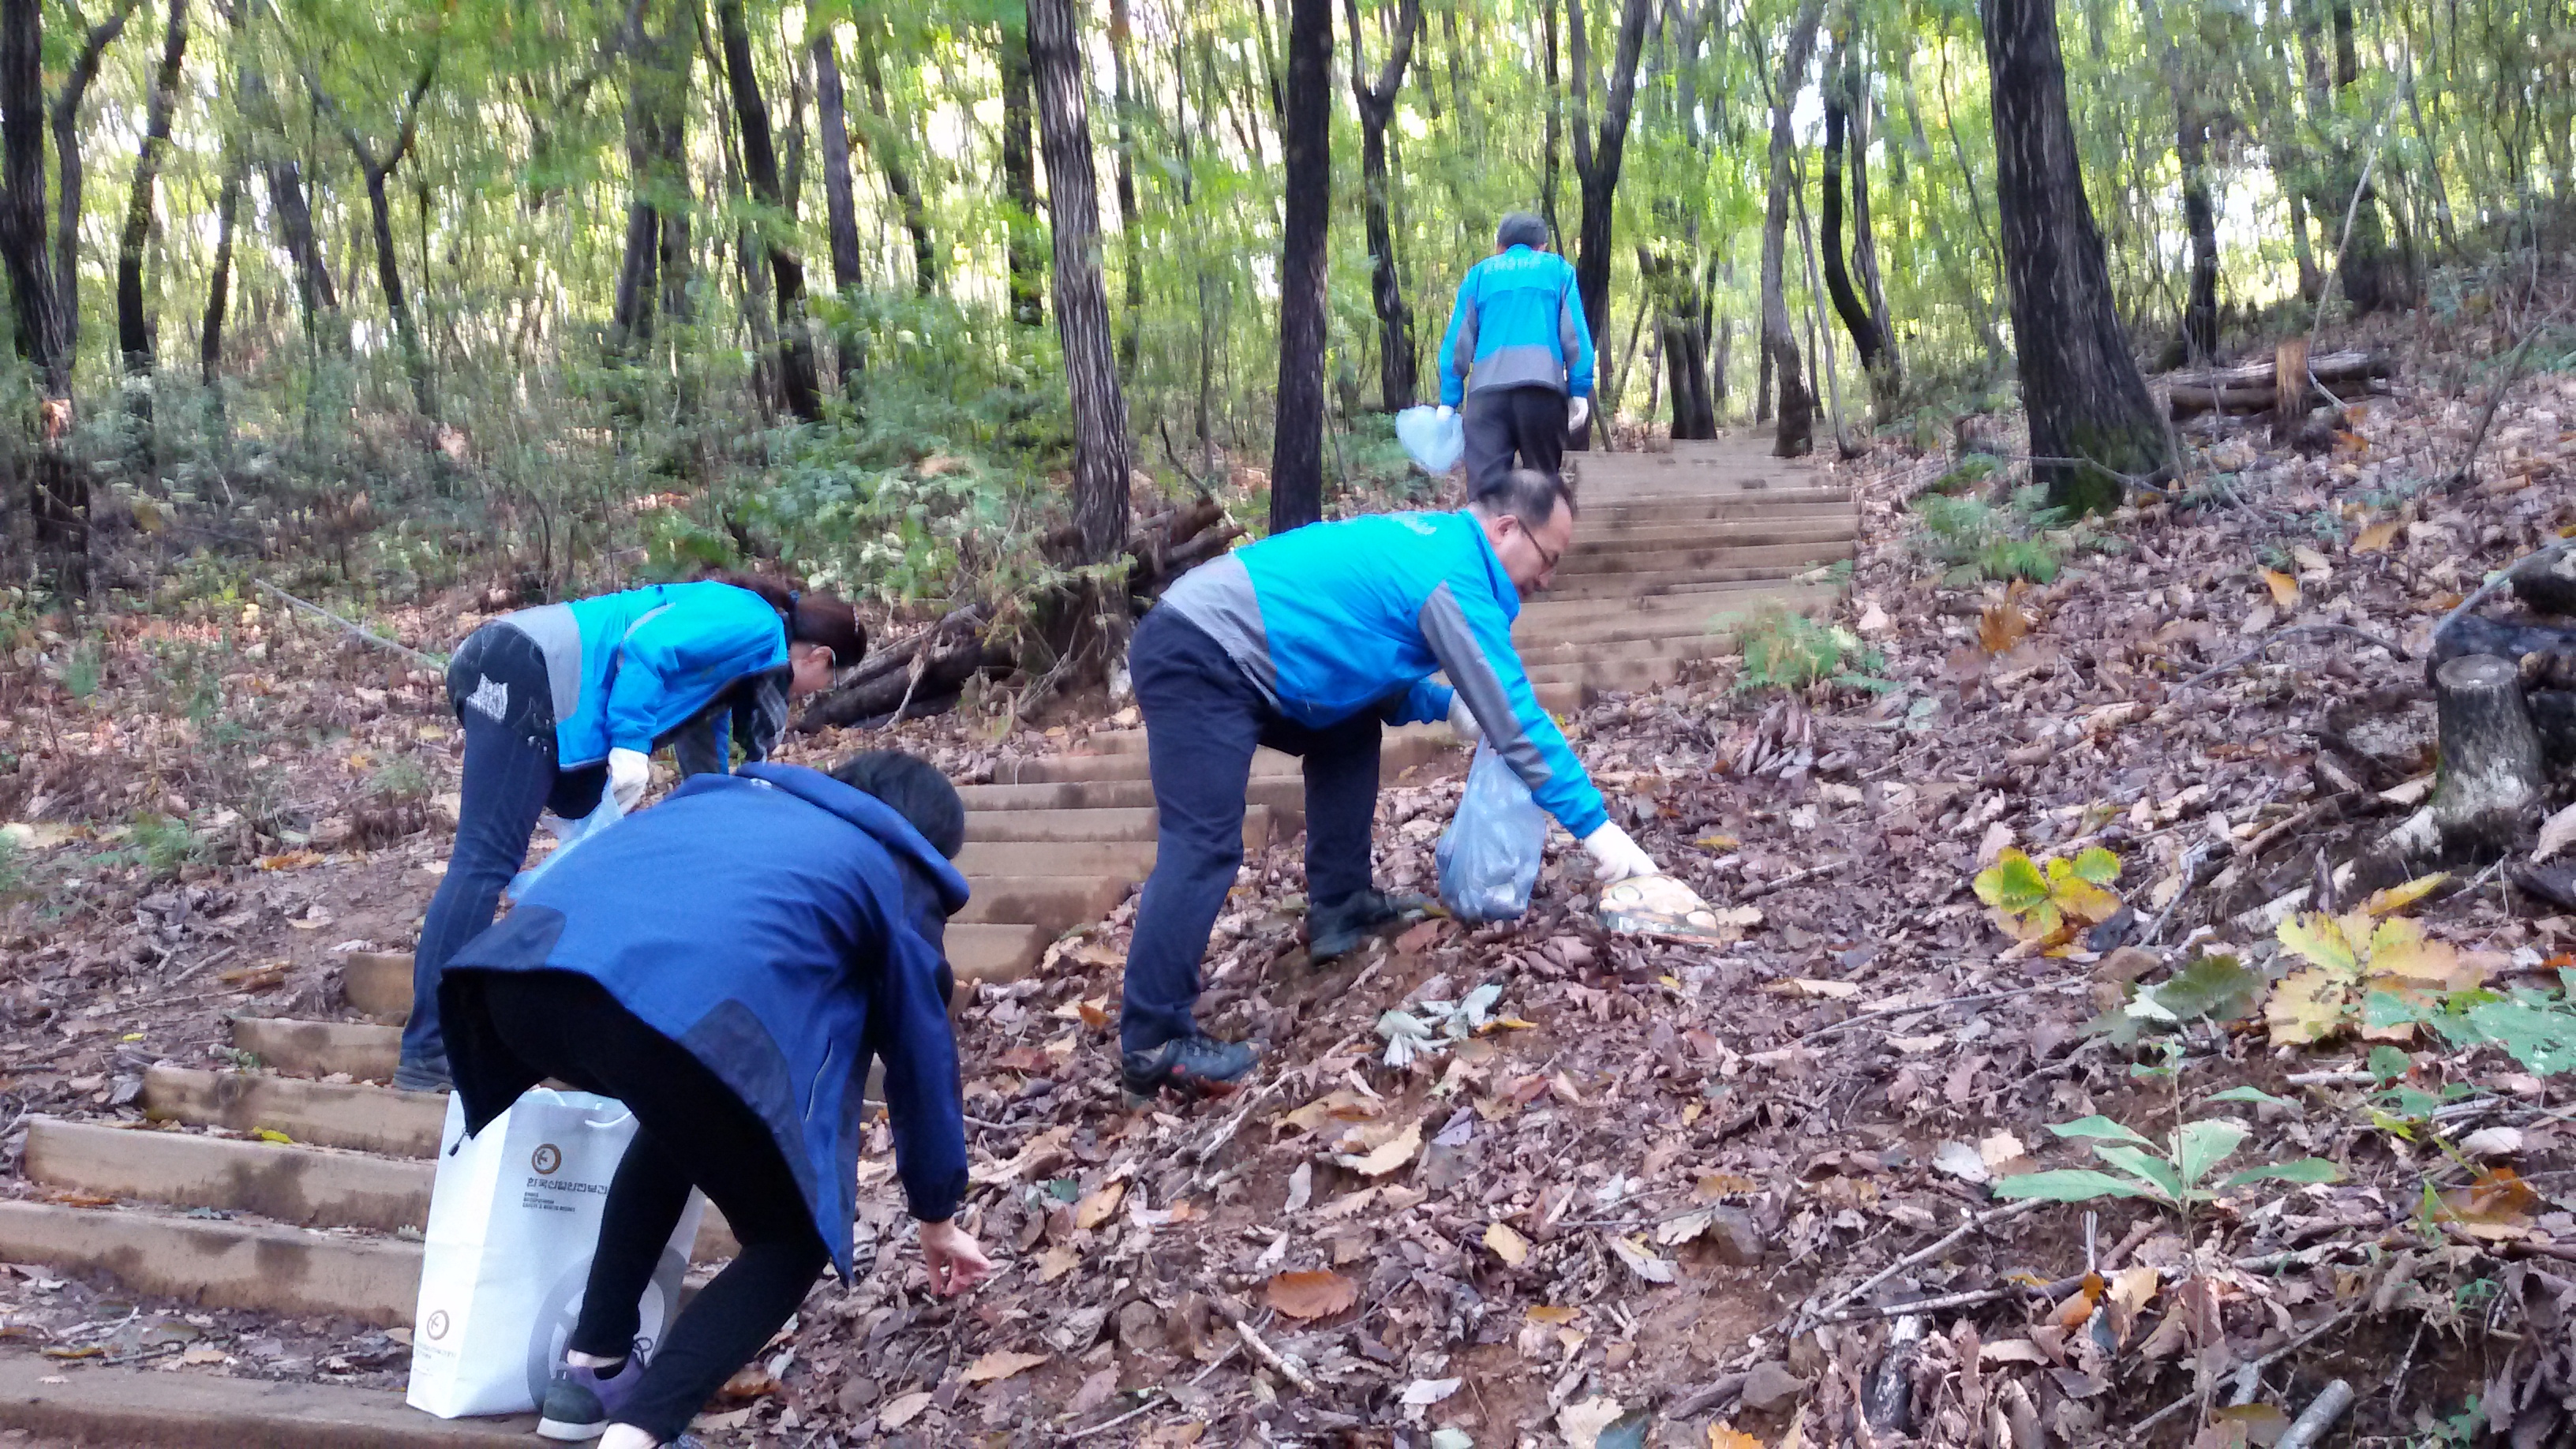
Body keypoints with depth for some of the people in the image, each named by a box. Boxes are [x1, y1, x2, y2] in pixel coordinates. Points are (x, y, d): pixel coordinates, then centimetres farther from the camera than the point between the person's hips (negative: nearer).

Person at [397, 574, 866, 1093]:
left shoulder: (744, 653, 29)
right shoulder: (755, 624, 0)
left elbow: (702, 744, 42)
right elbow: (647, 646, -16)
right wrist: (631, 745, -20)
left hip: (511, 672, 11)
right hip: (524, 675, -11)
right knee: (486, 861, -14)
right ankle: (426, 1058, -16)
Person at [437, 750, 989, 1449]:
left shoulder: (730, 794, 40)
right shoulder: (894, 876, 28)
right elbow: (923, 1054, 35)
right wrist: (937, 1214, 50)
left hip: (521, 969, 6)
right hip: (689, 1008, -6)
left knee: (683, 1120, 36)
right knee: (791, 1240, 18)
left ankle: (591, 1372, 32)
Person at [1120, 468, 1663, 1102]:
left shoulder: (1427, 541, 18)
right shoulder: (1456, 578, -11)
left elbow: (1361, 657, 25)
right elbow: (1516, 720, -11)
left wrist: (1445, 704, 10)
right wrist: (1595, 824, -5)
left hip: (1200, 645, 11)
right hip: (1198, 660, -11)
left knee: (1351, 727, 21)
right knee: (1205, 848, -16)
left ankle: (1338, 908, 23)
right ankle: (1153, 1047, -15)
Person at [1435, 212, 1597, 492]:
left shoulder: (1480, 272, 21)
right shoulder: (1558, 269, 19)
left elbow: (1458, 340, 14)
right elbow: (1575, 334, 8)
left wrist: (1449, 401, 12)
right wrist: (1581, 392, 5)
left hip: (1488, 388, 0)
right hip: (1543, 386, 0)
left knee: (1485, 483, -8)